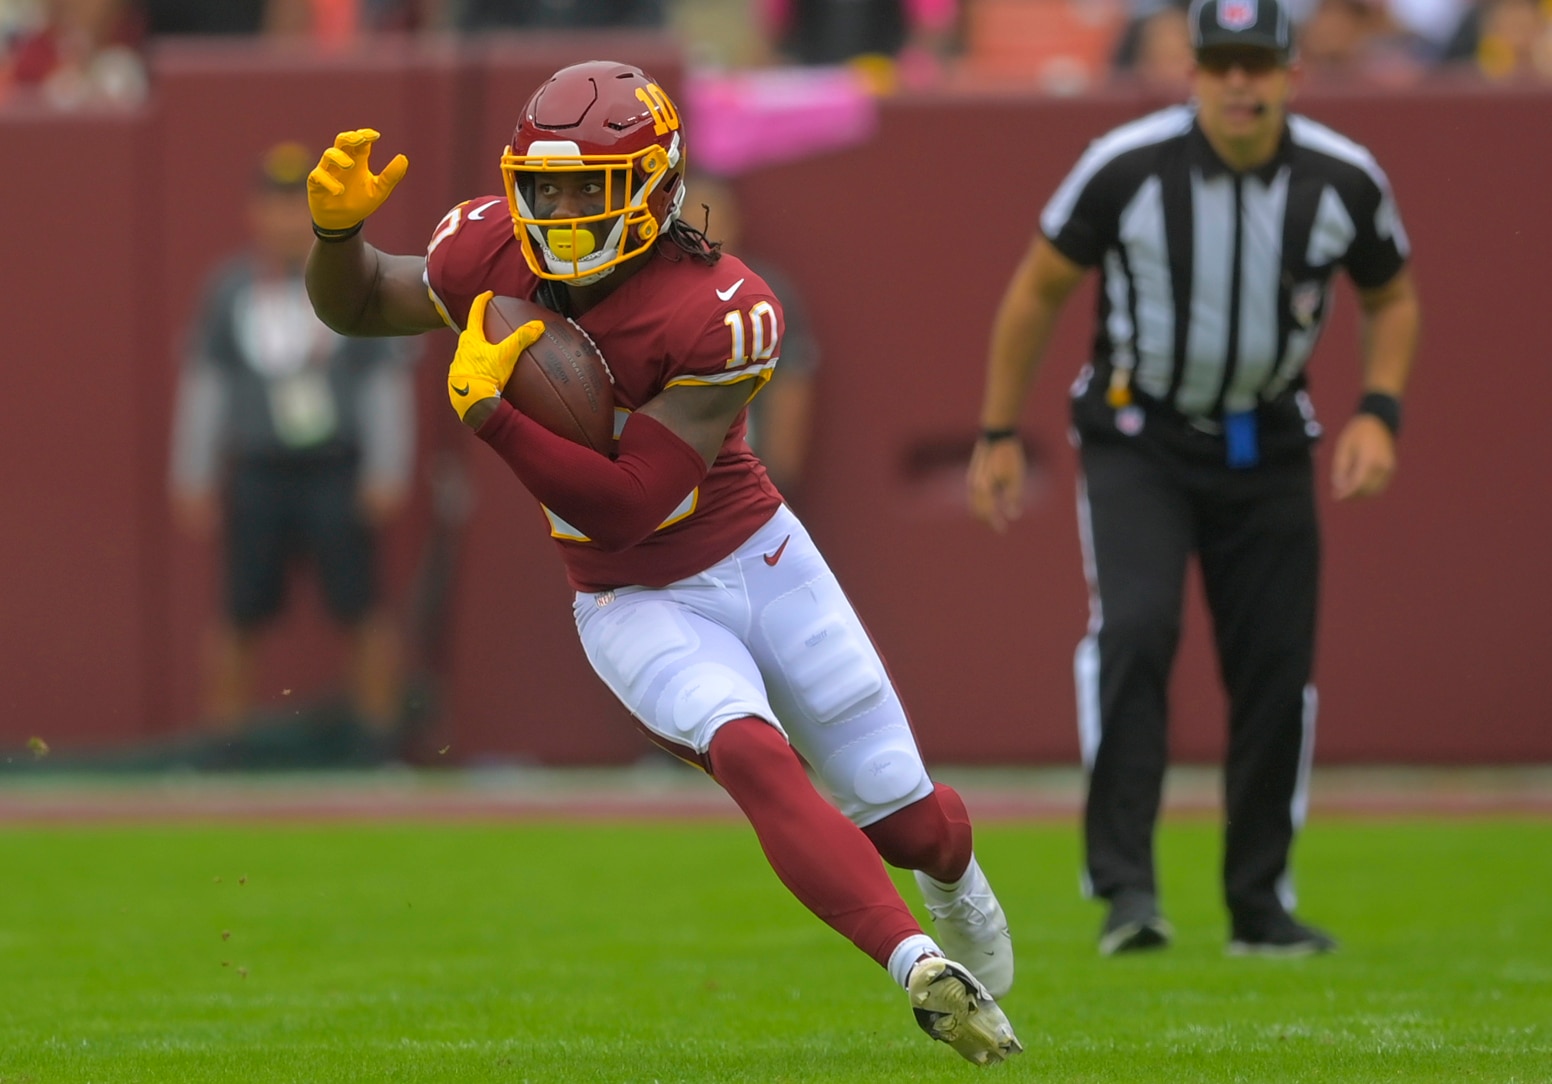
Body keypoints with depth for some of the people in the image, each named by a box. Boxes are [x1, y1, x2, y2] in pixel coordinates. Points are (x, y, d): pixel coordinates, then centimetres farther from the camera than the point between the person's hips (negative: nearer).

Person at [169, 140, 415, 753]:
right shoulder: (229, 290, 5)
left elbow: (388, 382, 3)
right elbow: (202, 387, 9)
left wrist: (387, 473, -3)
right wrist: (192, 482, 7)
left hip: (337, 474, -1)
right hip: (256, 474, 1)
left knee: (361, 608, -4)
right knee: (243, 615, 2)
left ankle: (380, 742, 5)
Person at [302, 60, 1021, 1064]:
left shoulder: (719, 314, -25)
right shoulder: (501, 249, -11)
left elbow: (627, 503, -27)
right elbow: (358, 305, 6)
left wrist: (486, 409, -32)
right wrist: (338, 226, -16)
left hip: (762, 565, -2)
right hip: (637, 607, 2)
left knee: (907, 820, 8)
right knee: (752, 752, -30)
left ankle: (953, 875, 47)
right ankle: (921, 965, -39)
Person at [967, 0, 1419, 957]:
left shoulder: (1346, 181, -11)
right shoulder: (1127, 168, -18)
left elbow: (1393, 298, 7)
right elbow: (1038, 290, -4)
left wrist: (1379, 412, -9)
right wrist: (999, 436, -1)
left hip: (1267, 442, 3)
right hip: (1136, 440, -3)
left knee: (1278, 663, 1)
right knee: (1135, 629, -23)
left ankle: (1261, 903, 15)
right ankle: (1125, 886, -24)